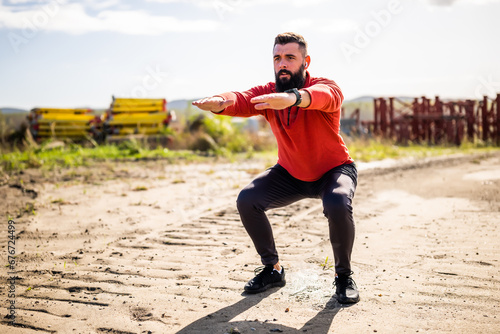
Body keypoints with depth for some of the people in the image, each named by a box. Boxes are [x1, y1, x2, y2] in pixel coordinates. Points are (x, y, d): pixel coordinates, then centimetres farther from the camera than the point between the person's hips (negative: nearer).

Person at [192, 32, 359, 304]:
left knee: (338, 205, -35)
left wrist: (292, 98, -74)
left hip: (334, 170, -4)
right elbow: (241, 100, -35)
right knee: (247, 200, -15)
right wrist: (218, 102, -60)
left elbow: (323, 96, -51)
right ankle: (273, 269, 5)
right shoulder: (267, 93, -14)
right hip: (290, 174, 4)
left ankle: (344, 276, -8)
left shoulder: (326, 87, -25)